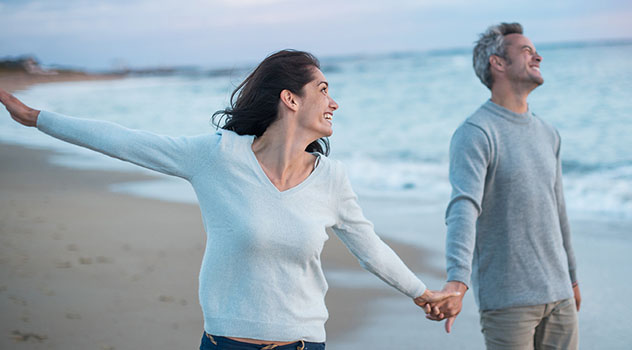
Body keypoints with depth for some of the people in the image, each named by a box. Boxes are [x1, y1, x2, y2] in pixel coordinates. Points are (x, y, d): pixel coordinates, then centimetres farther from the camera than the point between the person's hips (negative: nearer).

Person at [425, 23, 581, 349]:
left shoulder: (547, 133, 14)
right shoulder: (475, 133, -12)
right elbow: (464, 208, -26)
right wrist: (457, 281, -40)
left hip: (559, 295, 7)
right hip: (507, 300, -7)